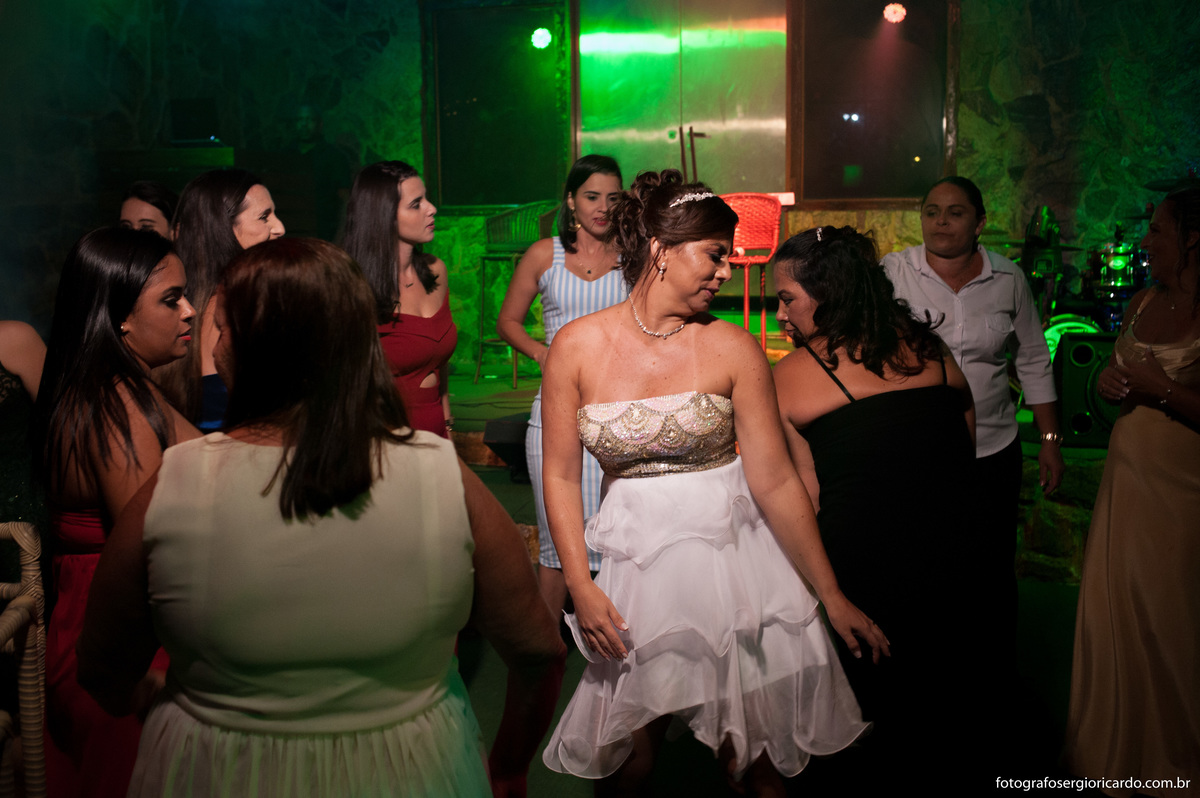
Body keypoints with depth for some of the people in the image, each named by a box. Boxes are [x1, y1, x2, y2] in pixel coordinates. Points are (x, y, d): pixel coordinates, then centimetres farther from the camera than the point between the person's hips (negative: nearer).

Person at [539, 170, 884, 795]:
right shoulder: (577, 347, -5)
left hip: (733, 556, 0)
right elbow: (561, 476, -1)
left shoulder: (732, 349, -8)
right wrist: (580, 588, -8)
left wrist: (832, 596, -6)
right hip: (634, 564, 1)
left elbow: (774, 482, -7)